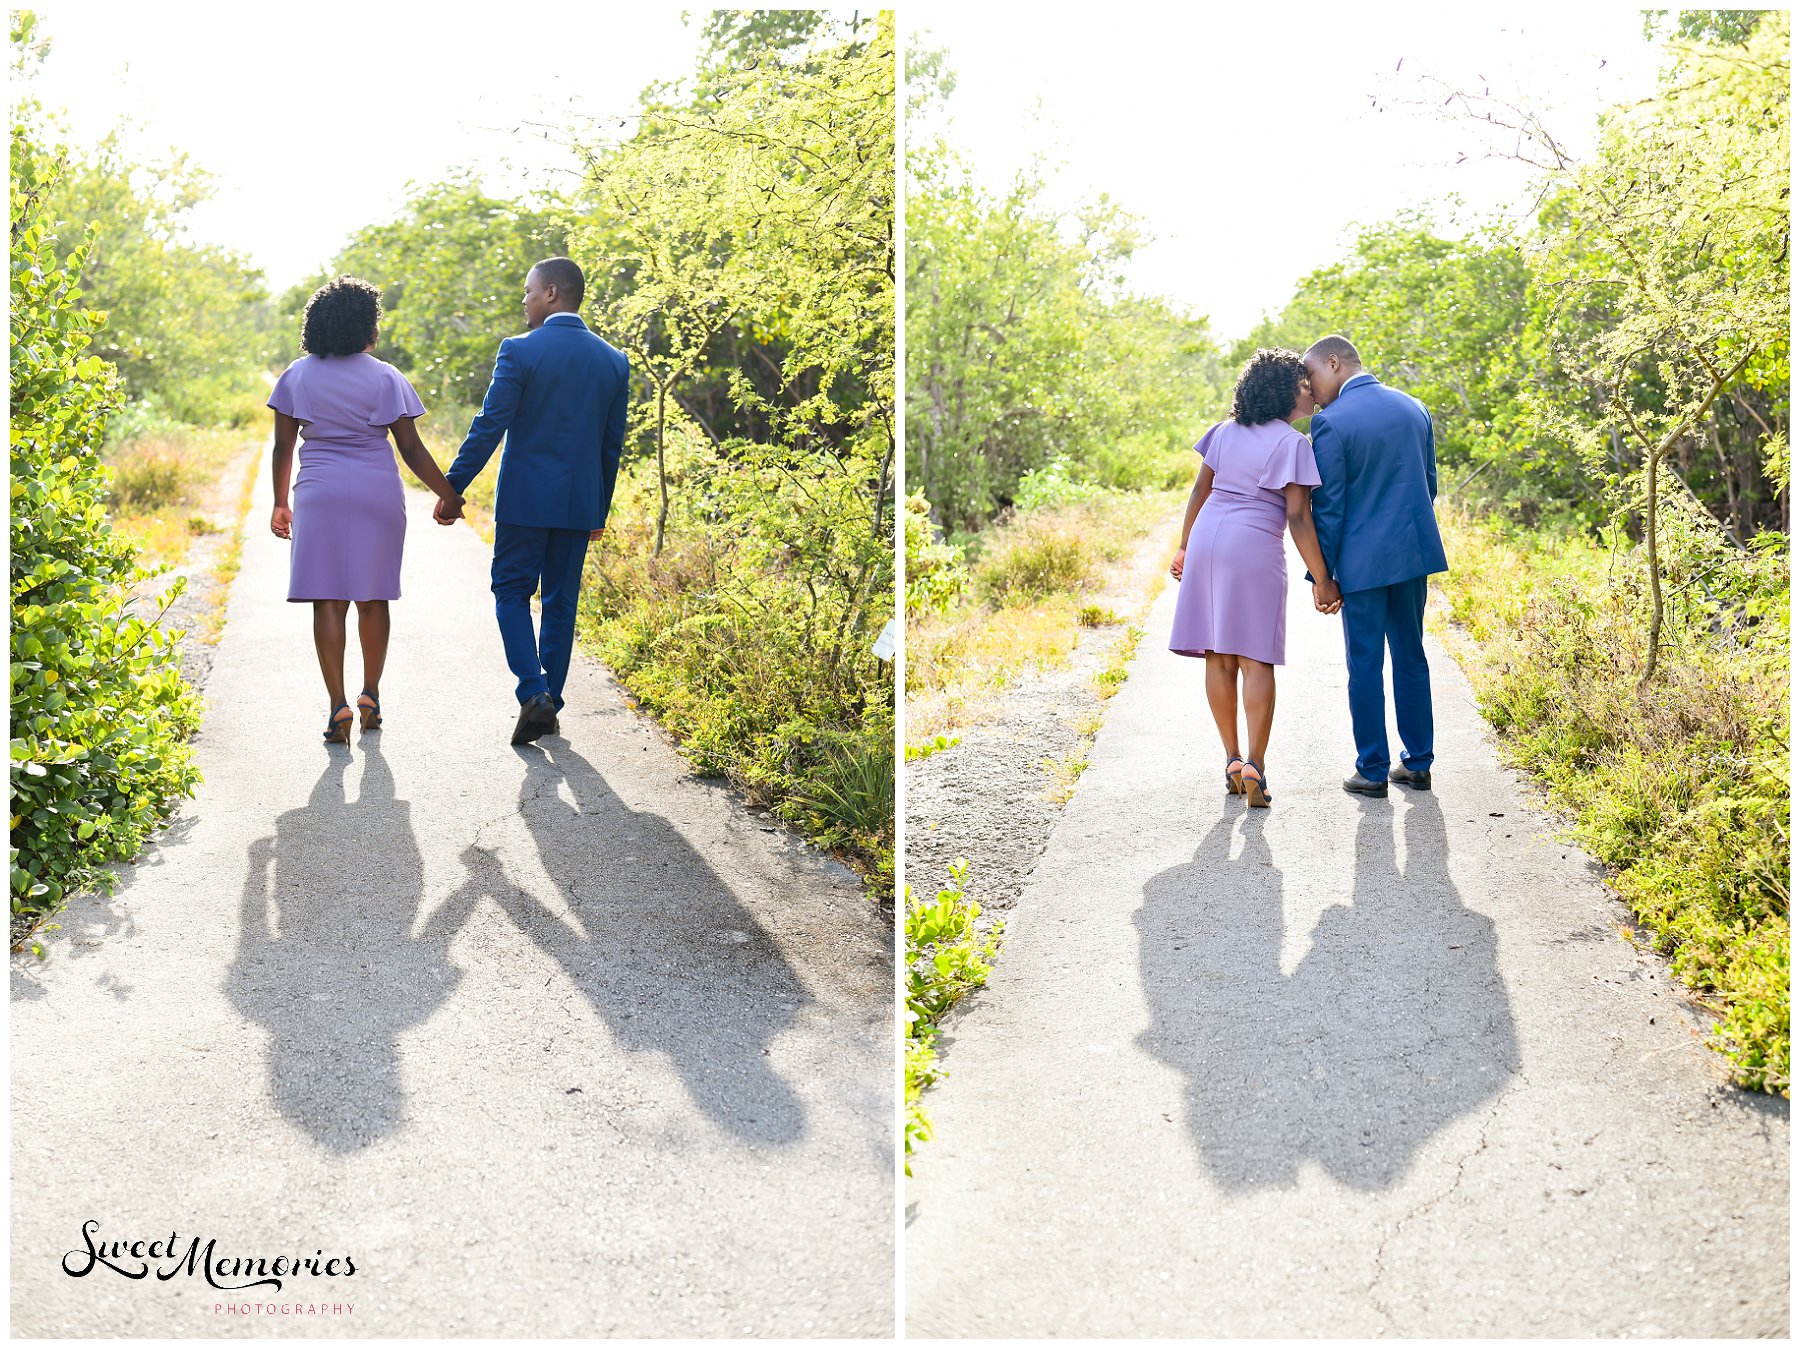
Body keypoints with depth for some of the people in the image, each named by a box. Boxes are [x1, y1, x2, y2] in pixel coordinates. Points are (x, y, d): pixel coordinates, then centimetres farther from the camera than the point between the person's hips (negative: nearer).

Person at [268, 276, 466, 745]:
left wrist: (280, 503, 15)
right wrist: (446, 492, 6)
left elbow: (283, 446, 6)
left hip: (320, 495, 1)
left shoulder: (297, 376, 4)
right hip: (378, 494, -1)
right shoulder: (384, 378, -3)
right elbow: (411, 448, -3)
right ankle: (371, 697, 19)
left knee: (328, 600, -1)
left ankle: (338, 705, -9)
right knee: (372, 598, 10)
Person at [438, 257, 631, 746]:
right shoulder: (613, 360, 5)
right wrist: (601, 509, 17)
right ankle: (550, 705, 16)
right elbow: (614, 442, 9)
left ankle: (533, 693, -9)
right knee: (561, 602, 12)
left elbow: (489, 427, -12)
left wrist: (451, 488, -6)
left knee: (512, 592, 8)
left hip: (525, 498, -4)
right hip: (580, 503, 4)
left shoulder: (519, 351, -10)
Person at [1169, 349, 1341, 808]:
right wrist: (1322, 580, -6)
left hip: (1207, 540, 6)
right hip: (1255, 548, -6)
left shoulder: (1226, 432, 11)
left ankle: (1232, 760, 13)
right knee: (1256, 658, -2)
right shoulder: (1292, 443, -6)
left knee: (1218, 657, 8)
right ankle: (1254, 767, -7)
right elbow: (1298, 518, -10)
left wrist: (1185, 547, 22)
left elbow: (1200, 491, 13)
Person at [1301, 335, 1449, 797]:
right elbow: (1429, 484, 14)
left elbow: (1329, 506, -12)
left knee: (1365, 664, 4)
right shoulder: (1414, 408, 7)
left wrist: (1321, 572, -5)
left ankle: (1372, 771, 9)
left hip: (1363, 560, -6)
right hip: (1414, 551, 6)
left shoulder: (1331, 422, -13)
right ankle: (1417, 763, 20)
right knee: (1411, 657, 14)